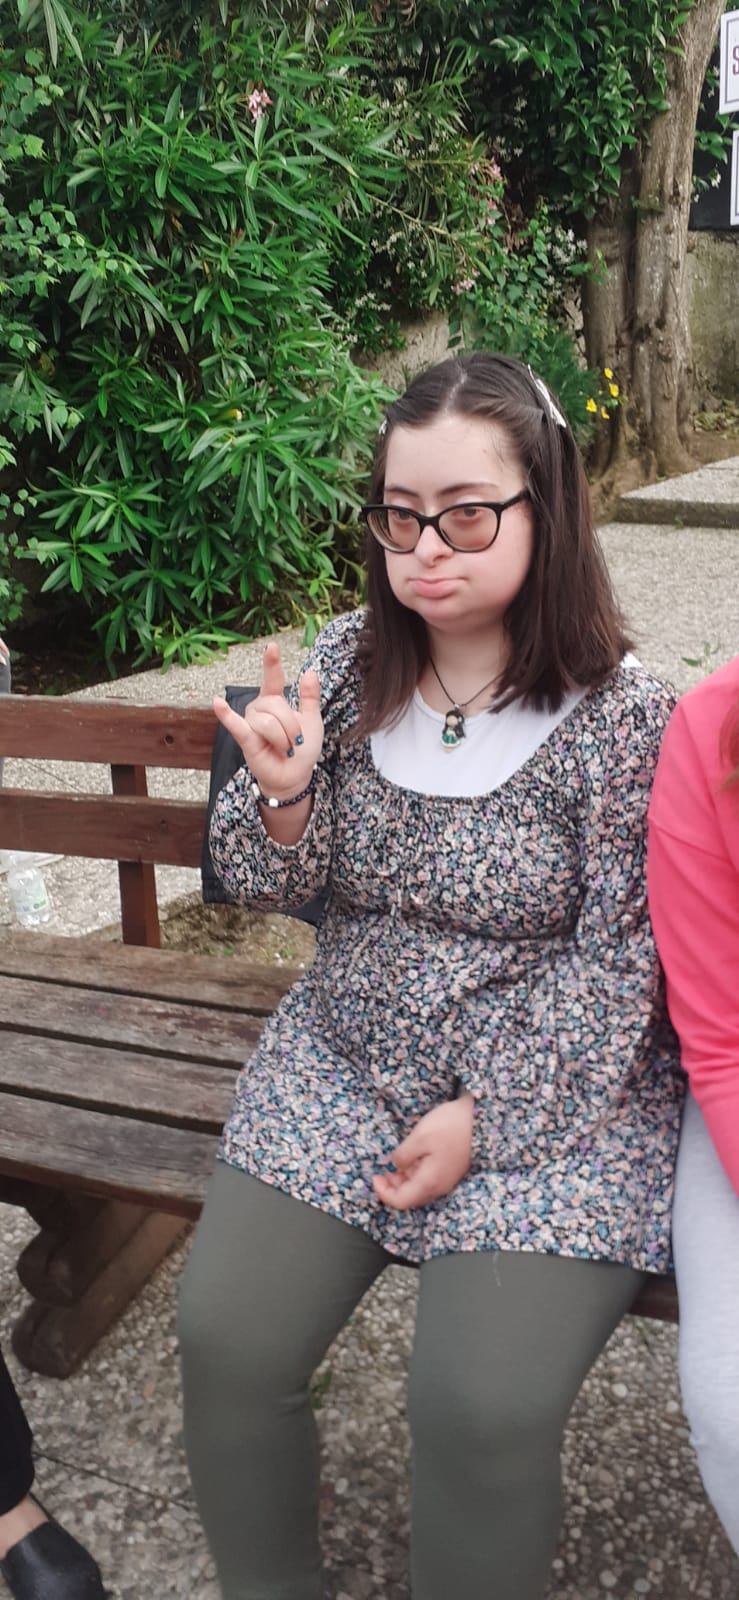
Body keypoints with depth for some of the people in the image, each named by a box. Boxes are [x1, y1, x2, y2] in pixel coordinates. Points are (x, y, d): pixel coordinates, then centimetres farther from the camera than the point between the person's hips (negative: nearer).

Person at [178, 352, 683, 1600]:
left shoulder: (621, 714, -11)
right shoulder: (345, 665, 0)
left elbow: (617, 958, -10)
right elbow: (265, 885, 5)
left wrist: (483, 1118, -14)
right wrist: (282, 796, -17)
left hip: (550, 1094, -3)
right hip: (341, 1065, 4)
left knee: (481, 1411, -20)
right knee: (225, 1344, -10)